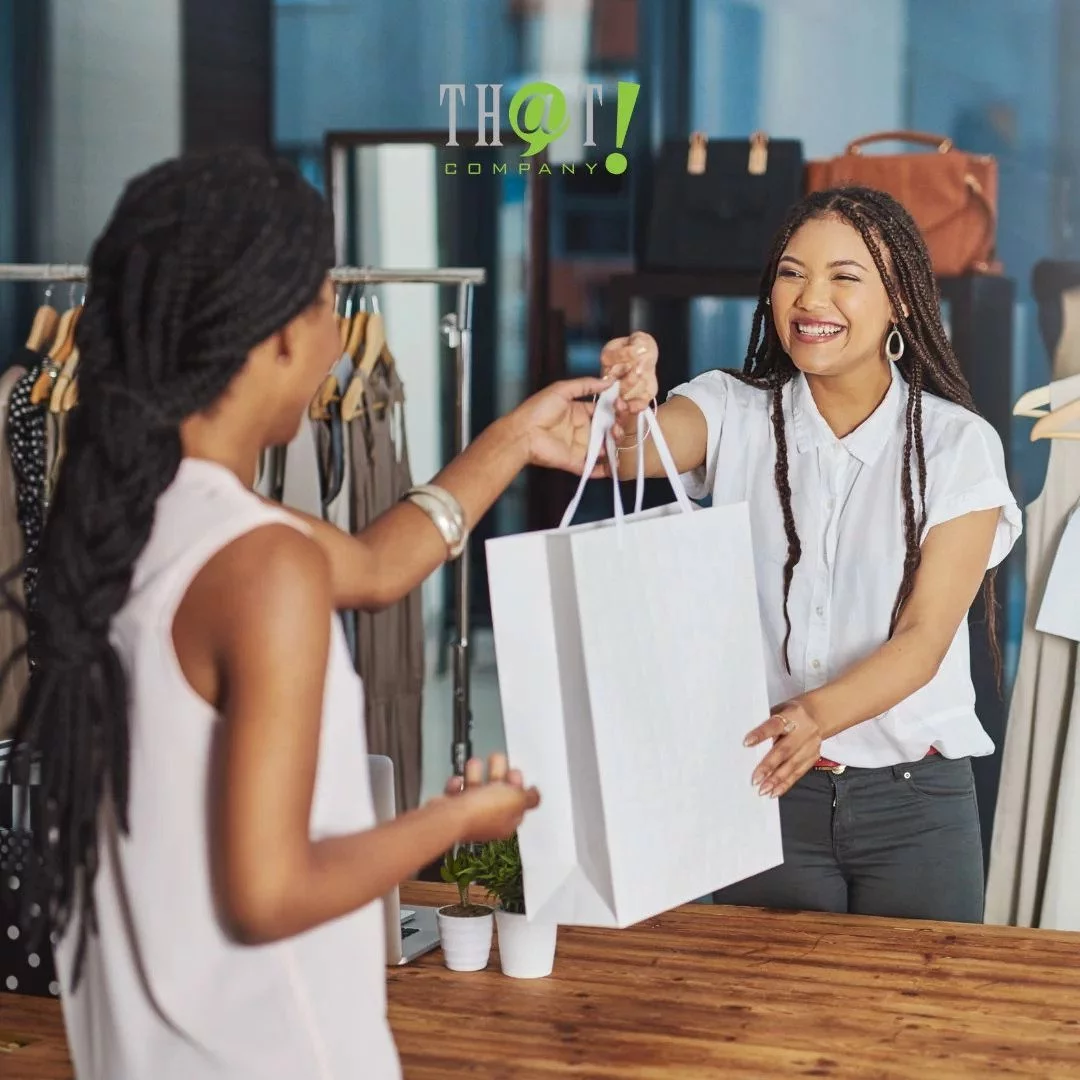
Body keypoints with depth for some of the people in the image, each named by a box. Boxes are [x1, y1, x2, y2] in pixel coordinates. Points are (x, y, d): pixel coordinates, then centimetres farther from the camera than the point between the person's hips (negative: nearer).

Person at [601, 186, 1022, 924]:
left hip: (913, 801, -1)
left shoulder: (959, 445, -7)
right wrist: (625, 411, -47)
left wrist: (818, 714, -32)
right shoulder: (735, 412, -2)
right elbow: (631, 452, -23)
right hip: (764, 782, 1)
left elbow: (924, 639, -14)